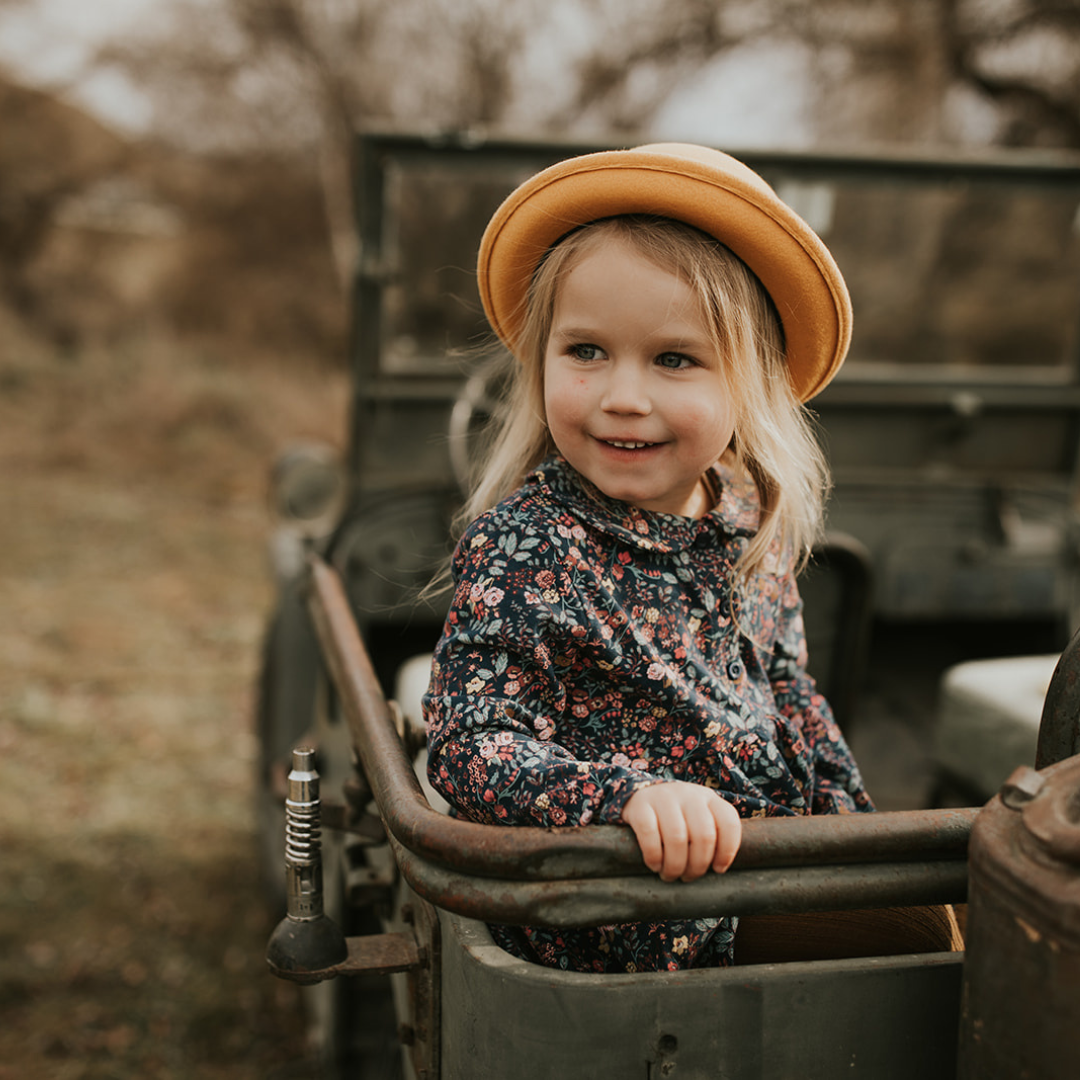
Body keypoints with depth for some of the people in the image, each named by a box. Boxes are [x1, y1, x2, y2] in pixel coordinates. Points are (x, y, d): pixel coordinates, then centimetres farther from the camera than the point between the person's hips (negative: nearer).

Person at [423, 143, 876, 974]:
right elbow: (467, 746, -20)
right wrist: (631, 796, -35)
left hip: (780, 892, 6)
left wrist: (856, 827, 8)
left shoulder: (754, 522, 3)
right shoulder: (522, 547, -16)